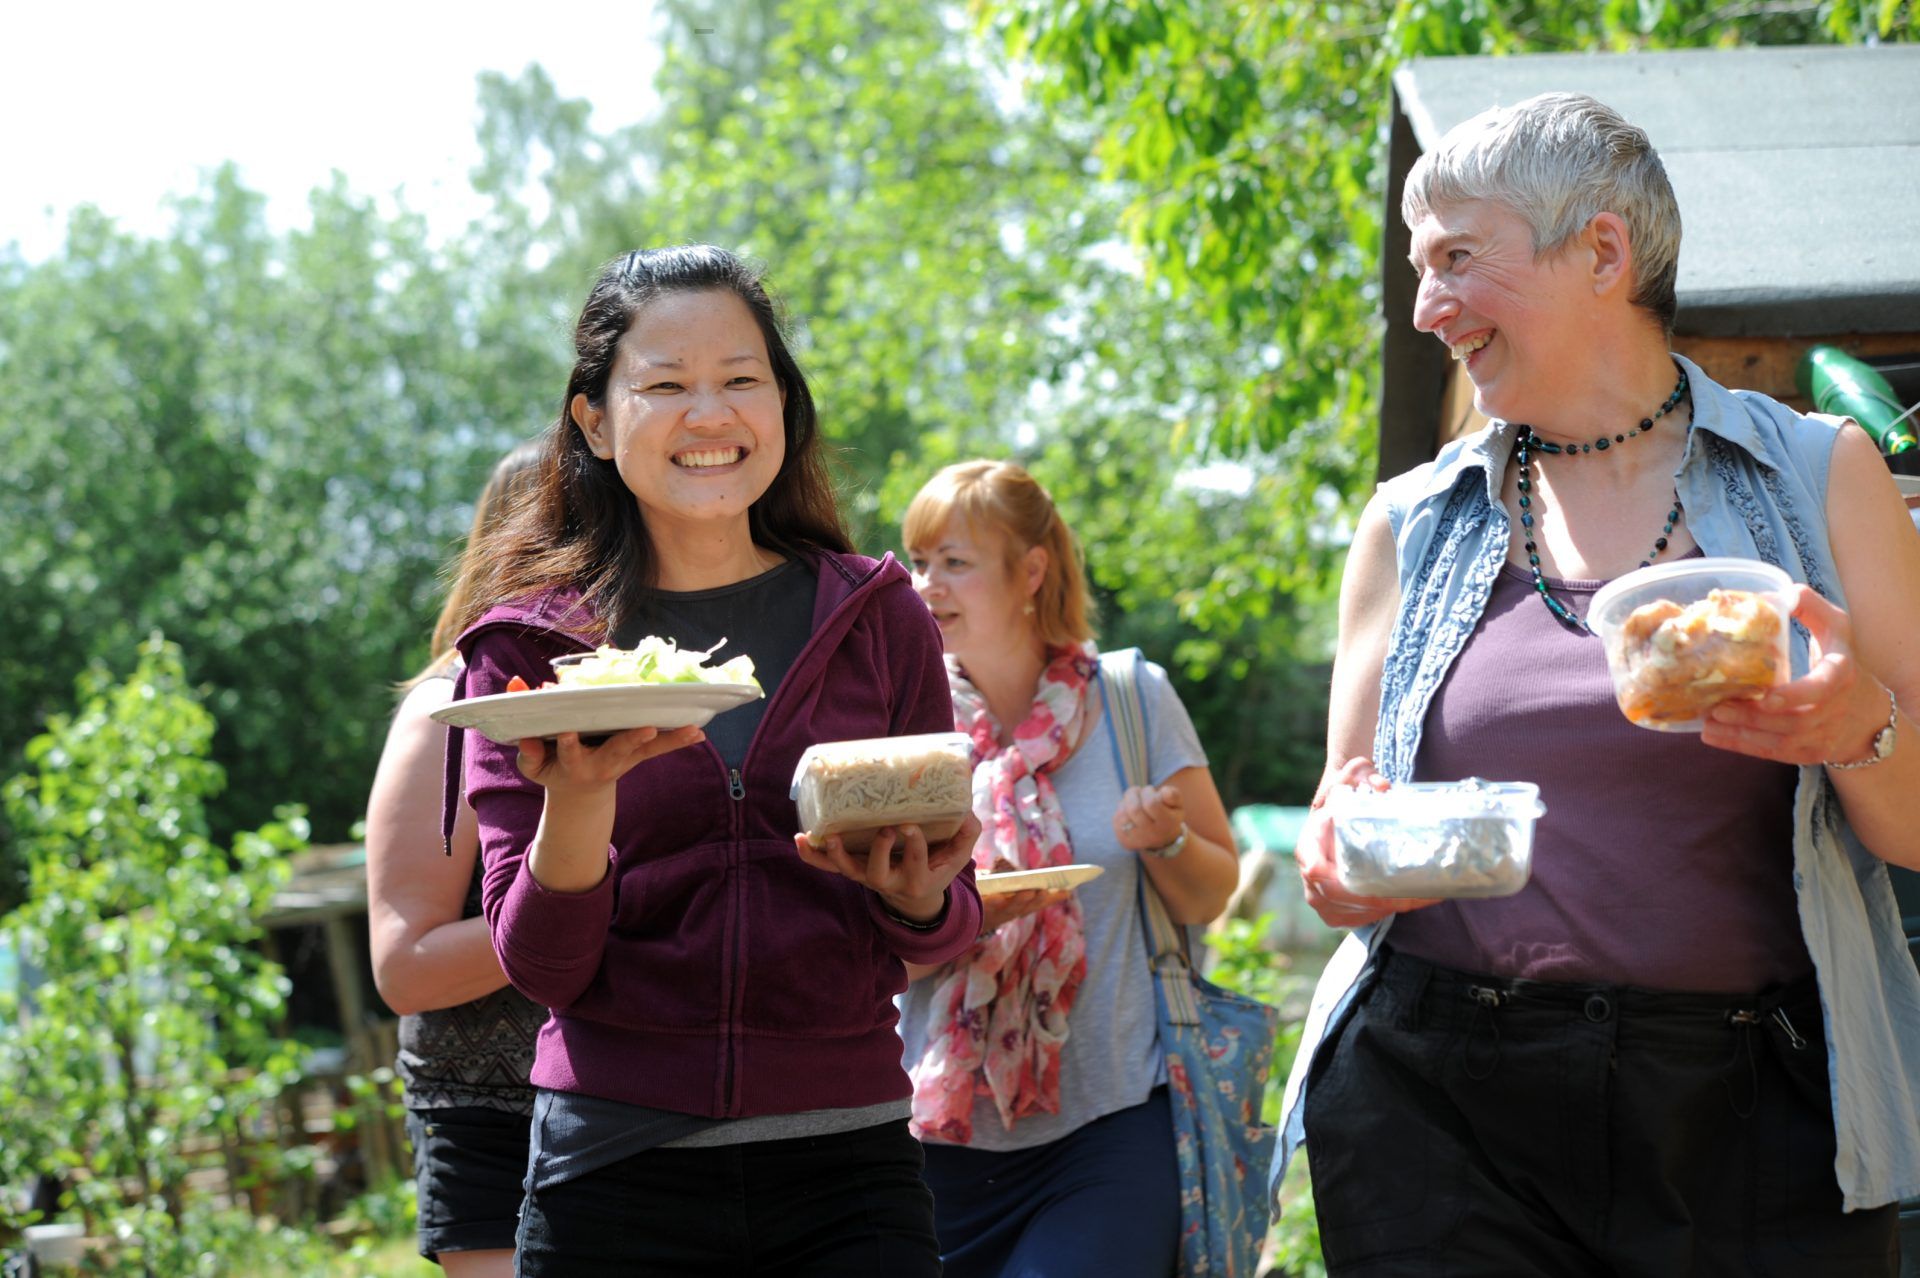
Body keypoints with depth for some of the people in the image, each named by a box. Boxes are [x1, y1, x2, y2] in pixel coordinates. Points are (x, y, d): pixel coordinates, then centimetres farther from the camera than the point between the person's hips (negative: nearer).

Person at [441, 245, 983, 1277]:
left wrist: (916, 897, -14)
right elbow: (540, 962, -4)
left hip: (845, 1164, 1)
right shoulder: (530, 648, 2)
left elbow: (951, 928, 8)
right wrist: (579, 793, -20)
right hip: (616, 1178, -1)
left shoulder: (877, 621, 5)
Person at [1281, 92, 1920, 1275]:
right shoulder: (1413, 525, 11)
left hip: (1750, 1121, -1)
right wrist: (1340, 863, -6)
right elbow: (1343, 827, 17)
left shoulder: (1817, 478, 6)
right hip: (1440, 1109, 1)